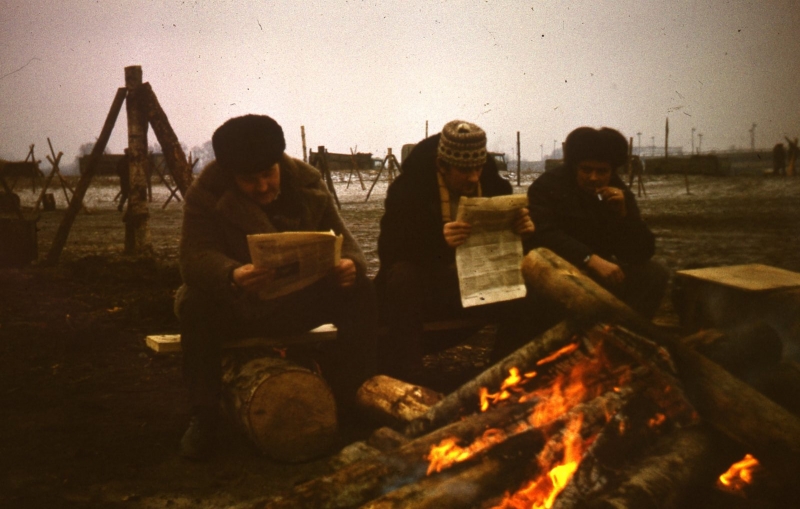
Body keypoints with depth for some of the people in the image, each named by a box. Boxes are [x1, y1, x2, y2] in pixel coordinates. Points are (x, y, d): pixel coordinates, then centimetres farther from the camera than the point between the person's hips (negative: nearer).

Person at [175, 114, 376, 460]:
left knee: (362, 294, -20)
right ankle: (203, 417, -17)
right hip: (237, 308, -2)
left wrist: (350, 264, -32)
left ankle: (354, 400, -6)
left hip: (299, 302, 3)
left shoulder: (307, 182, -4)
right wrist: (232, 275, -50)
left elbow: (340, 237, -5)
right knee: (194, 303, -35)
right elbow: (194, 257, -26)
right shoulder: (206, 193, -13)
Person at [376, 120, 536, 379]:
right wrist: (438, 241, -41)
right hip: (422, 288, -3)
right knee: (402, 275, -36)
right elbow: (388, 249, -23)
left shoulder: (493, 184, -1)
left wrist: (522, 228, -19)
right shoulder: (410, 186, -13)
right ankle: (403, 380, -28)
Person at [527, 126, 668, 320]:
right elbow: (545, 233, -26)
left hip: (601, 270, 5)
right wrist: (591, 259, -35)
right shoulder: (547, 186, -9)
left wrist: (623, 213, -16)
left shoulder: (619, 192, 5)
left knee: (654, 274, -15)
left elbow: (643, 251, -1)